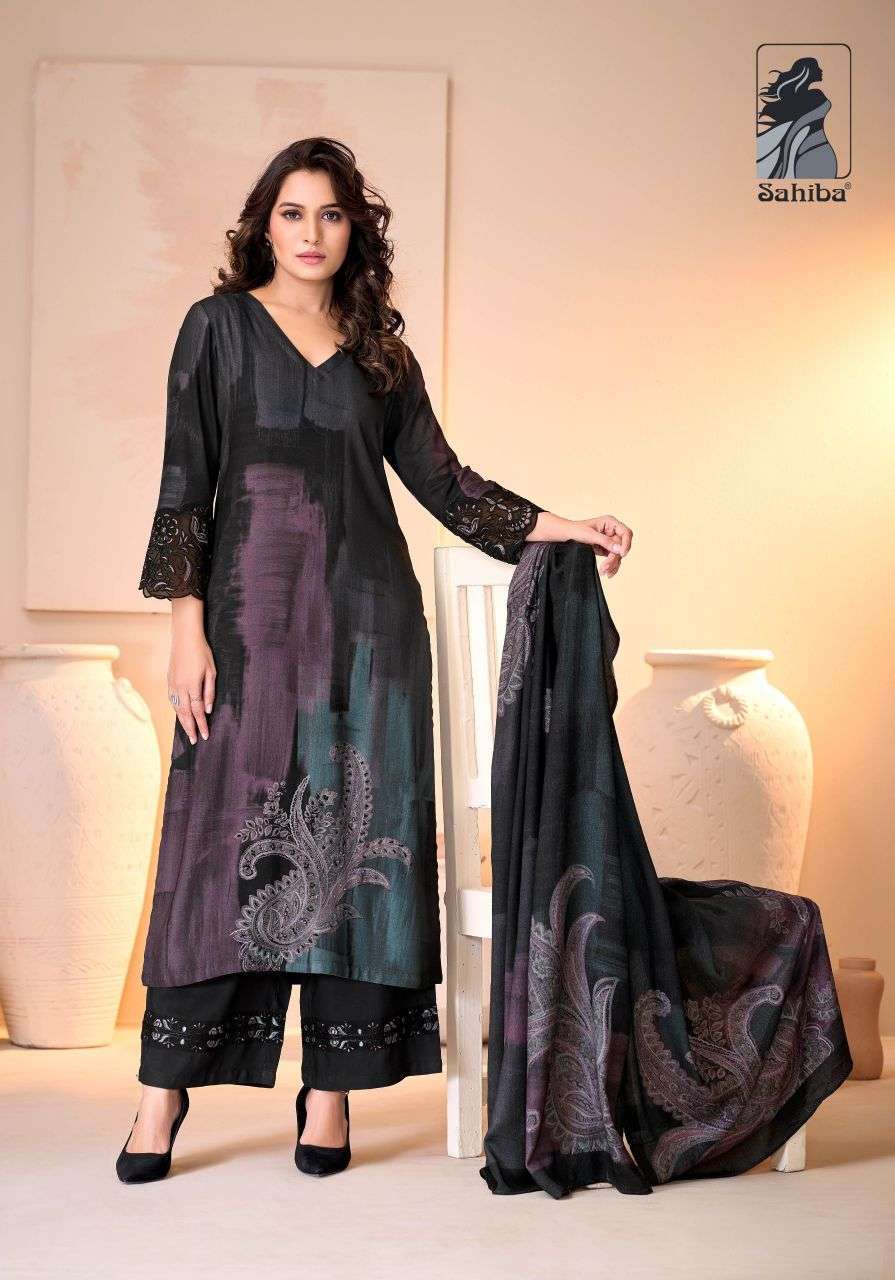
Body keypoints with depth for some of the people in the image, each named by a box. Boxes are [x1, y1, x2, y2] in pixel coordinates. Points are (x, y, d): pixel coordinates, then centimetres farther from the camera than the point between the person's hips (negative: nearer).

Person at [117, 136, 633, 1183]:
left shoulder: (380, 352, 14)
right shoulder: (219, 326, 6)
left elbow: (442, 480, 13)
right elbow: (185, 482, 1)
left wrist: (559, 527, 2)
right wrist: (187, 625, -8)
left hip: (367, 618, 3)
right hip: (253, 612, -2)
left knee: (357, 841, 0)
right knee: (228, 837, -5)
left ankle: (332, 1086, 8)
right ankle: (165, 1085, 5)